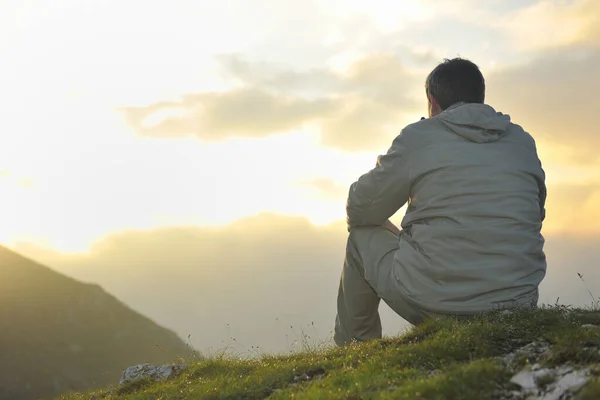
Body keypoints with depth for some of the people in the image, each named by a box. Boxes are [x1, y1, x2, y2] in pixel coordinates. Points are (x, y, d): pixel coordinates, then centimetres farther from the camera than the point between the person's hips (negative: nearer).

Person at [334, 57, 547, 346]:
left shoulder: (417, 137, -2)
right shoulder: (523, 142, 9)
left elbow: (359, 211, 5)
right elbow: (535, 214, 18)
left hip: (434, 301, -4)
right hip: (519, 304, 4)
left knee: (361, 237, 20)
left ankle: (353, 348, 29)